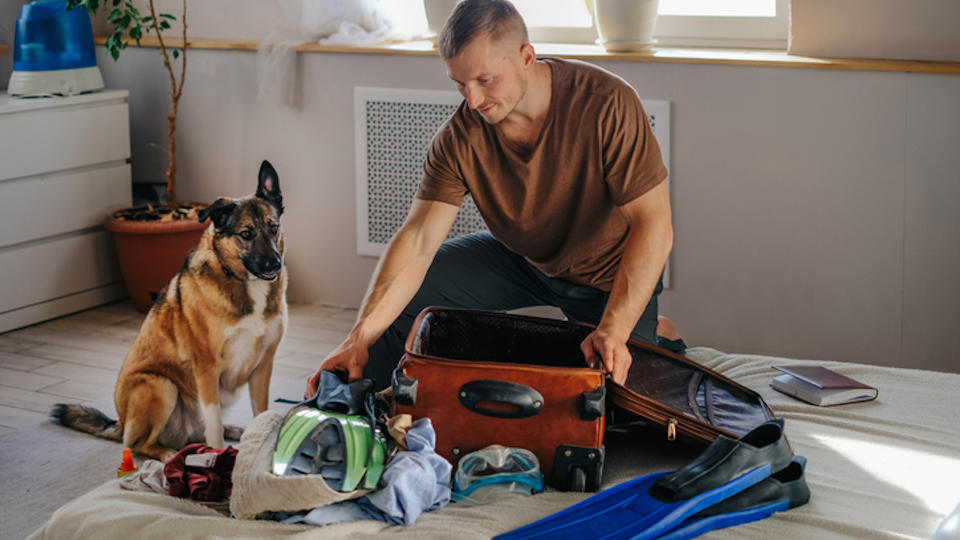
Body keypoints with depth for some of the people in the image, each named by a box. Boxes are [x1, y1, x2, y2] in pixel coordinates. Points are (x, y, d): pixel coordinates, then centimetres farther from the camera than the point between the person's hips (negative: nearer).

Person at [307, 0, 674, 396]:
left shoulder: (607, 104, -31)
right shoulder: (459, 139, -19)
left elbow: (653, 224, -31)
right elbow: (418, 239, -22)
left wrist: (614, 331, -42)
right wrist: (359, 339, -35)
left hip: (610, 275, -3)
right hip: (521, 257, 4)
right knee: (398, 295, -9)